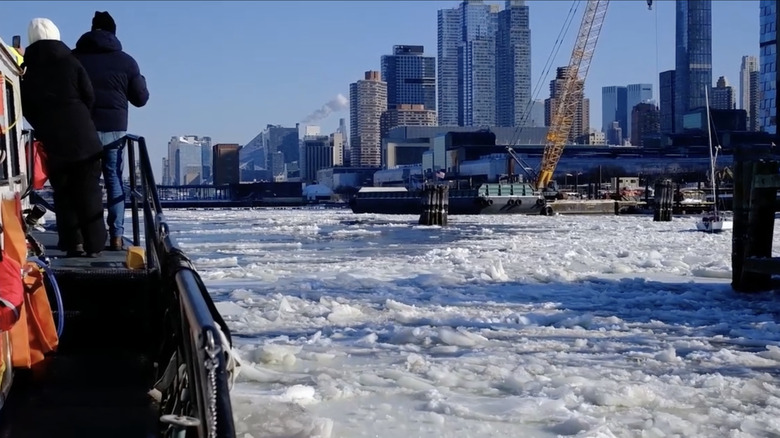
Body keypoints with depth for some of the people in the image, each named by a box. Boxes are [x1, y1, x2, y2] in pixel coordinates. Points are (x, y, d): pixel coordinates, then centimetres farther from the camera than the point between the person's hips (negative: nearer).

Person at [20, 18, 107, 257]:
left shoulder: (27, 69, 5)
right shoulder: (70, 62, 0)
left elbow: (26, 108, 6)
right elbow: (89, 96, 2)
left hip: (51, 142, 1)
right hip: (82, 138, -1)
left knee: (63, 193, 10)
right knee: (89, 192, 3)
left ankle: (72, 243, 6)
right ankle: (94, 243, 1)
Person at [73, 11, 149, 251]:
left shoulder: (74, 57, 2)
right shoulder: (126, 61, 2)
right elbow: (140, 99, 7)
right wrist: (141, 80, 26)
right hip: (114, 128, 0)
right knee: (114, 179, 7)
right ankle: (116, 235, 1)